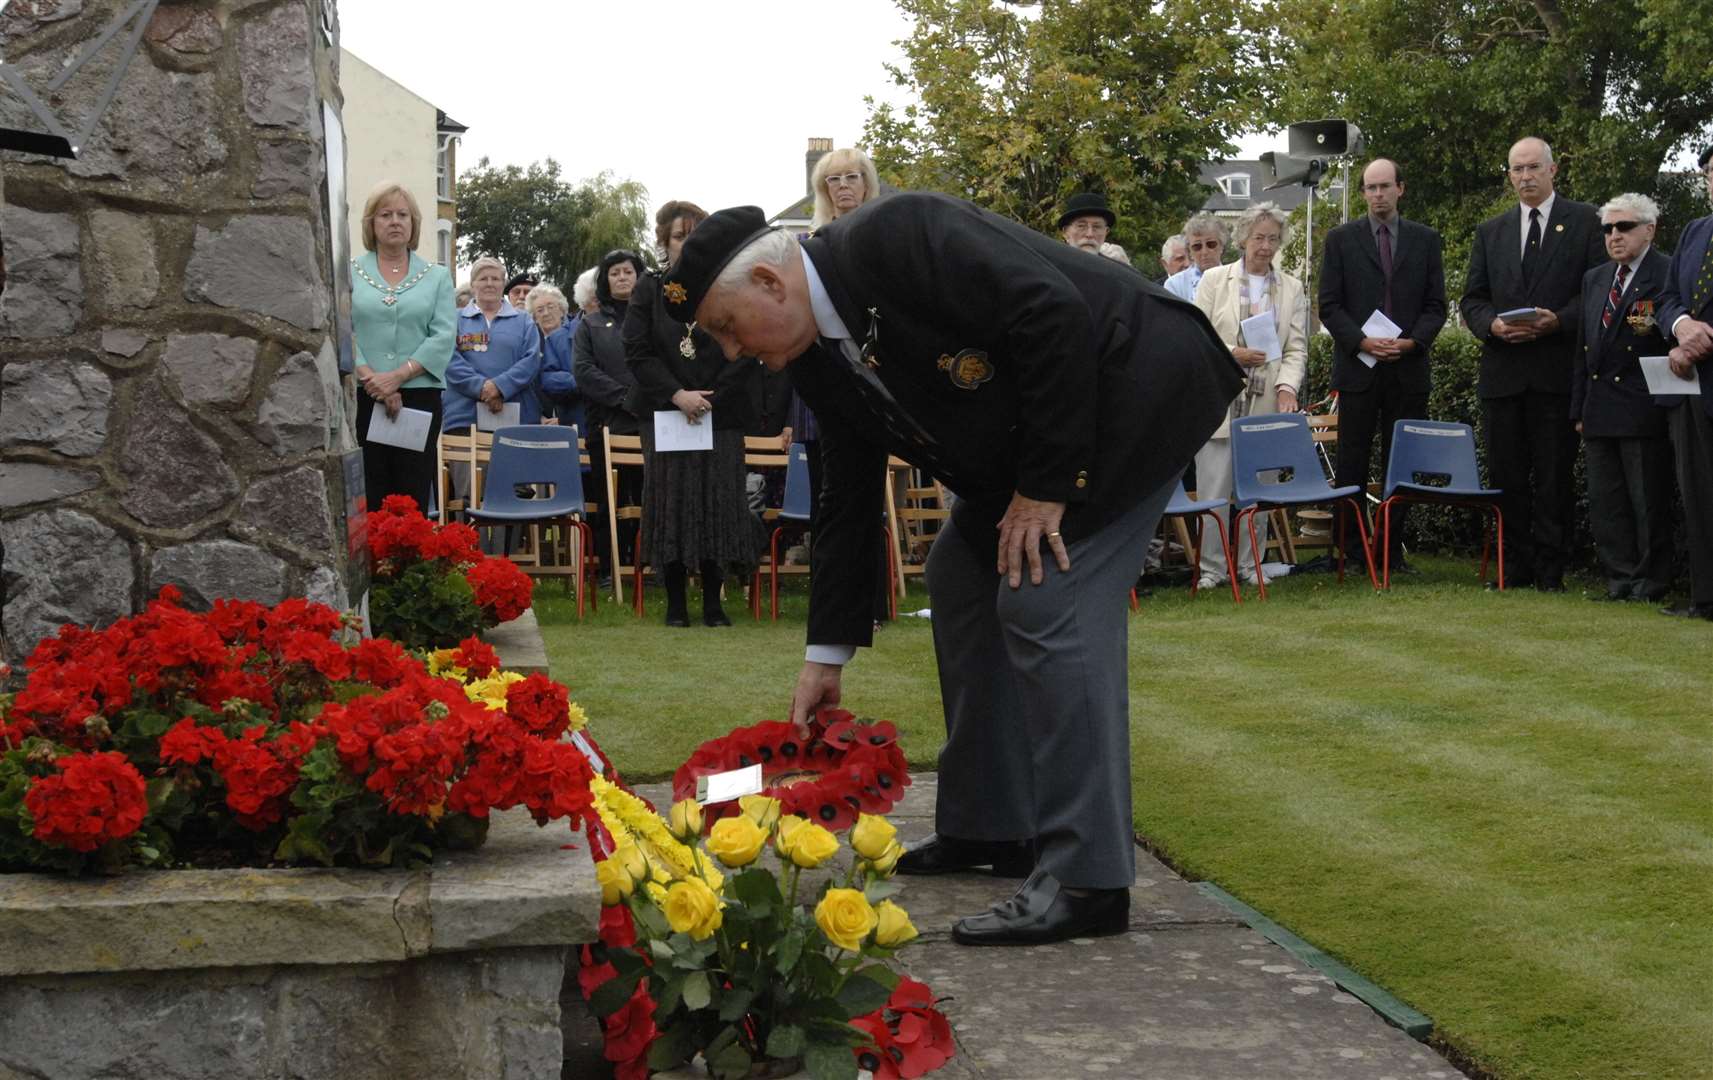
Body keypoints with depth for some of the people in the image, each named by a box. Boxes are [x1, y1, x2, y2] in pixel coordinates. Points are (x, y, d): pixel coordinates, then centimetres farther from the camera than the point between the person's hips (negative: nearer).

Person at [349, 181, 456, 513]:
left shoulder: (437, 277, 12)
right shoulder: (349, 273, 9)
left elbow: (443, 338, 0)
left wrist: (397, 377, -12)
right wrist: (370, 379, -15)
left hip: (419, 398, 1)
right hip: (360, 399, -1)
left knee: (413, 498, -1)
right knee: (367, 501, -3)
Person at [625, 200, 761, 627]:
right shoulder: (649, 291, 6)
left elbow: (748, 352, 1)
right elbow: (637, 351, -2)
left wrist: (712, 397, -9)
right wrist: (677, 394, -13)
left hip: (721, 413, 0)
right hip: (665, 414, 0)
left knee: (718, 501, -2)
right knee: (670, 500, -1)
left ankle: (713, 602, 5)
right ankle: (676, 602, 5)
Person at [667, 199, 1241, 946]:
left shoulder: (895, 238, -23)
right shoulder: (820, 357, 4)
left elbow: (1055, 315, -29)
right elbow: (849, 503, 11)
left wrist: (1045, 484, -23)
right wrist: (826, 657, 11)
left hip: (1137, 379, -10)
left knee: (1046, 598, -18)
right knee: (961, 574, 14)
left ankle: (1086, 878, -16)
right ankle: (987, 826, 24)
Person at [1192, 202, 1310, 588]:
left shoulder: (1292, 289, 11)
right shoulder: (1214, 280, 5)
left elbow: (1297, 349, 7)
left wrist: (1287, 387, -10)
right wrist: (1232, 354, -14)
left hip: (1267, 404, 2)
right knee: (1214, 490, -3)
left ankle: (1250, 564, 12)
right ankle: (1212, 567, 4)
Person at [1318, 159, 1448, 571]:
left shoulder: (1426, 240, 9)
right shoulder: (1341, 240, 6)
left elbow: (1435, 305, 7)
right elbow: (1329, 305, 2)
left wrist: (1411, 342, -10)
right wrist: (1361, 342, -12)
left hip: (1409, 368, 1)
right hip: (1357, 367, -1)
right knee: (1352, 464, -1)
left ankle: (1394, 550, 7)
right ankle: (1349, 548, 3)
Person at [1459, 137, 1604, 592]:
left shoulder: (1585, 222, 5)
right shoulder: (1490, 231, 15)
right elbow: (1472, 299, 13)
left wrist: (1557, 321, -16)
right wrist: (1493, 324, -8)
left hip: (1557, 370, -3)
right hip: (1502, 372, 3)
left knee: (1554, 477, 0)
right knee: (1506, 476, 4)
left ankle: (1550, 570, 5)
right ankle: (1516, 566, 12)